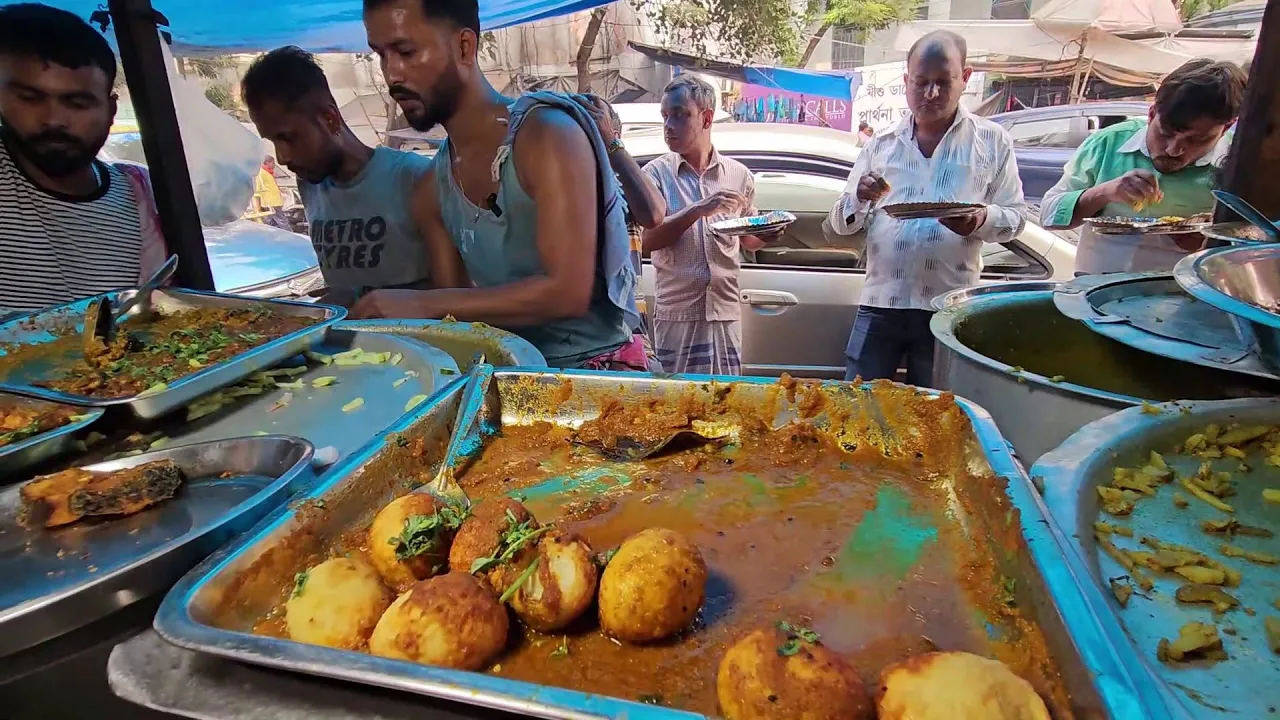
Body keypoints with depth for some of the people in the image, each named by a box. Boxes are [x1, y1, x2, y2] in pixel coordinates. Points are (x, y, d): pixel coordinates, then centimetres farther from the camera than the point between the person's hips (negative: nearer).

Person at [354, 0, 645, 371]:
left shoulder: (547, 134, -15)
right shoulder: (431, 189, 6)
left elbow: (568, 291, -23)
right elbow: (458, 308, 8)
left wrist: (424, 304, -22)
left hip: (597, 368, -5)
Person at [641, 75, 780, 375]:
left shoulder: (738, 174, 8)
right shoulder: (656, 173, 1)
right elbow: (648, 240, -9)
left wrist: (770, 232, -5)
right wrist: (698, 210, -20)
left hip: (726, 313, 2)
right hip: (676, 313, -2)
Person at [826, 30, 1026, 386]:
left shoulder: (992, 140, 6)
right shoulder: (881, 144, 9)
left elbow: (1015, 217, 5)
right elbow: (840, 223, 9)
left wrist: (981, 220, -17)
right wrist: (859, 198, -14)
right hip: (880, 303, 1)